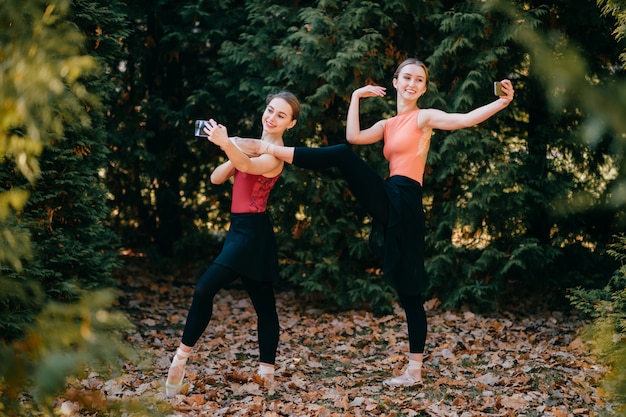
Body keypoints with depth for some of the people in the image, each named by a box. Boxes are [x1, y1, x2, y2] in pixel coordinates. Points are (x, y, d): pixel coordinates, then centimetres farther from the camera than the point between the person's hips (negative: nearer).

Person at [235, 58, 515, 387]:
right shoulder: (387, 126, 21)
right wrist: (356, 97, 9)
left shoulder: (425, 117, 3)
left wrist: (501, 103, -25)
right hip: (390, 205, 6)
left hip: (405, 204, -5)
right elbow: (353, 137, 4)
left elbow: (465, 119, -13)